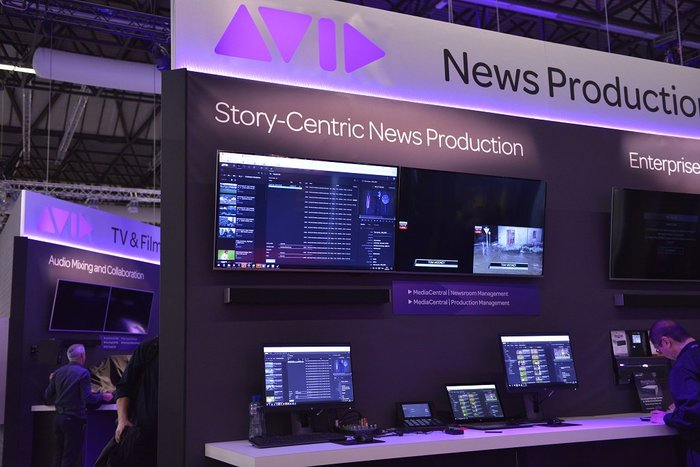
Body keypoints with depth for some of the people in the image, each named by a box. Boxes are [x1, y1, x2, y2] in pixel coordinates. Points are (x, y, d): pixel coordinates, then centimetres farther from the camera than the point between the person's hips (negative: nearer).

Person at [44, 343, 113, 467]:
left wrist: (52, 382, 29)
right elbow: (87, 398, -16)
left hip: (59, 418, 6)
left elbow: (48, 396, 13)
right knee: (70, 457, -1)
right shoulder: (83, 373, -10)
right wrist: (103, 397, -2)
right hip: (74, 419, -6)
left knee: (58, 456, 13)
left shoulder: (58, 372, 8)